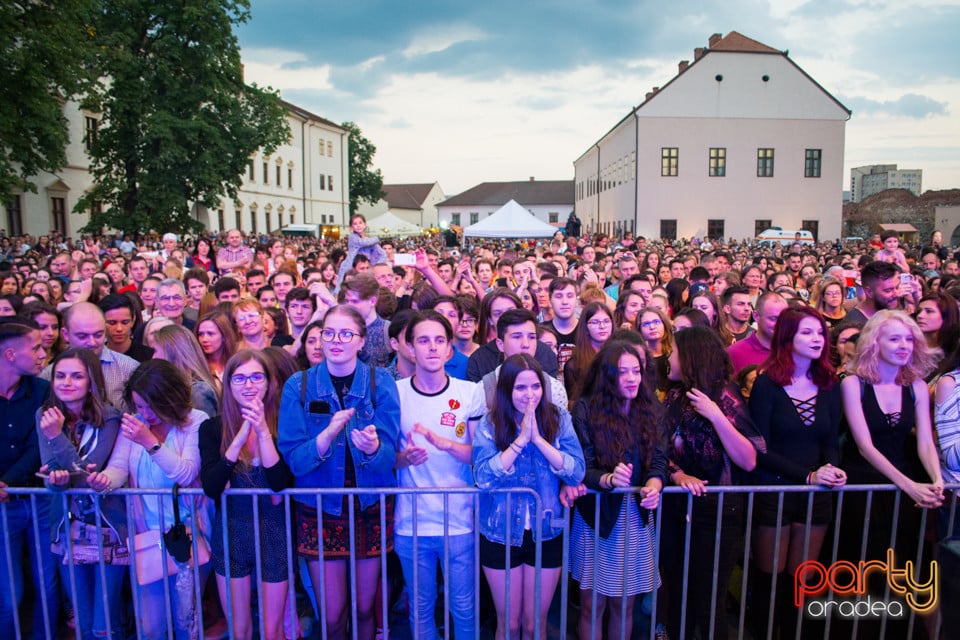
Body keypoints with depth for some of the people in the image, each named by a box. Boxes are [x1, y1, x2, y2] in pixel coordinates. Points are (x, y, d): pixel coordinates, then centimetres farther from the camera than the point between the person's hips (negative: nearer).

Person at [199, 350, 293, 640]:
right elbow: (210, 487, -16)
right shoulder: (212, 428, -5)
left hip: (273, 533, -1)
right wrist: (242, 435, -24)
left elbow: (280, 482, -19)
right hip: (230, 533, 2)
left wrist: (263, 432, -27)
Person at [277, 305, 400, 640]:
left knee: (365, 608, 15)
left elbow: (388, 455, -12)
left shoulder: (381, 382, -7)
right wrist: (330, 433, -28)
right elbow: (292, 457, -11)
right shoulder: (298, 386, -6)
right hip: (319, 509, 0)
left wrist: (372, 447, -35)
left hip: (372, 507, 0)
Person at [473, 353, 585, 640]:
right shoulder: (490, 424, -9)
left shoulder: (559, 418, -6)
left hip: (546, 534, 1)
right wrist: (520, 439, -24)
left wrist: (538, 438, -22)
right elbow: (483, 478, -20)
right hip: (501, 535, -1)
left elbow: (576, 473, -13)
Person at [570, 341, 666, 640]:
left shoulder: (649, 409, 3)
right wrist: (608, 479, -33)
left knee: (624, 604, 14)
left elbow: (658, 460, -1)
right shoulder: (585, 409, -10)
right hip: (596, 517, -3)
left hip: (636, 519, 3)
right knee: (593, 605, 8)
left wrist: (653, 485, -23)